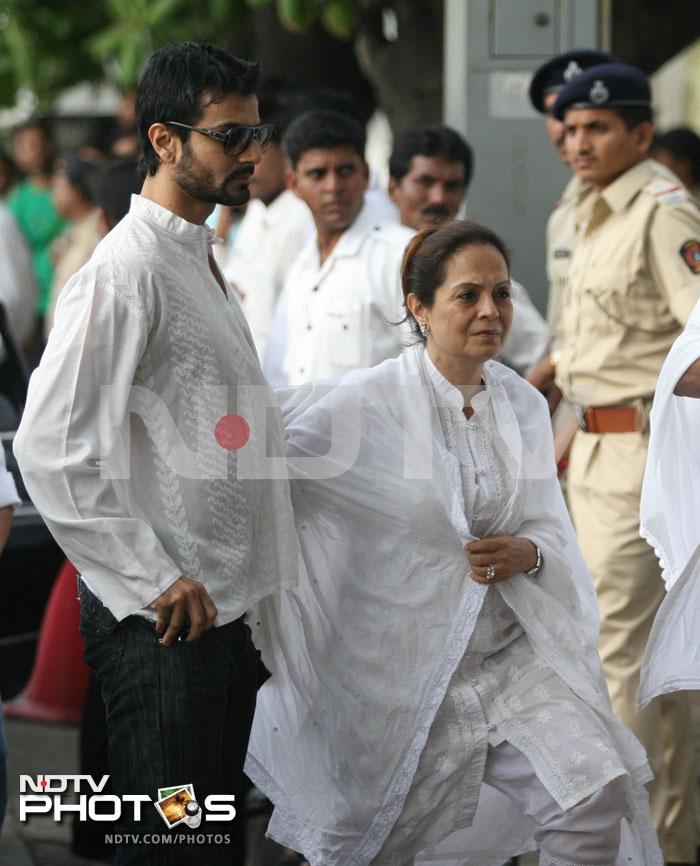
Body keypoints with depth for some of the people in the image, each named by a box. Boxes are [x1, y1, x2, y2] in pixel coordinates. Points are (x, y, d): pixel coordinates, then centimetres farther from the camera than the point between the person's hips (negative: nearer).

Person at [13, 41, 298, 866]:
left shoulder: (200, 259, 15)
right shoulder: (127, 270, -16)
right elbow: (50, 450, -22)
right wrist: (153, 581, -21)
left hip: (224, 605, 9)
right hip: (162, 621, -9)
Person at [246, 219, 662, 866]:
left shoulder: (524, 406, 3)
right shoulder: (367, 404, -13)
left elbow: (552, 528, 10)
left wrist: (527, 554, -11)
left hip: (509, 656, 4)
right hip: (403, 663, -4)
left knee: (596, 795, -14)